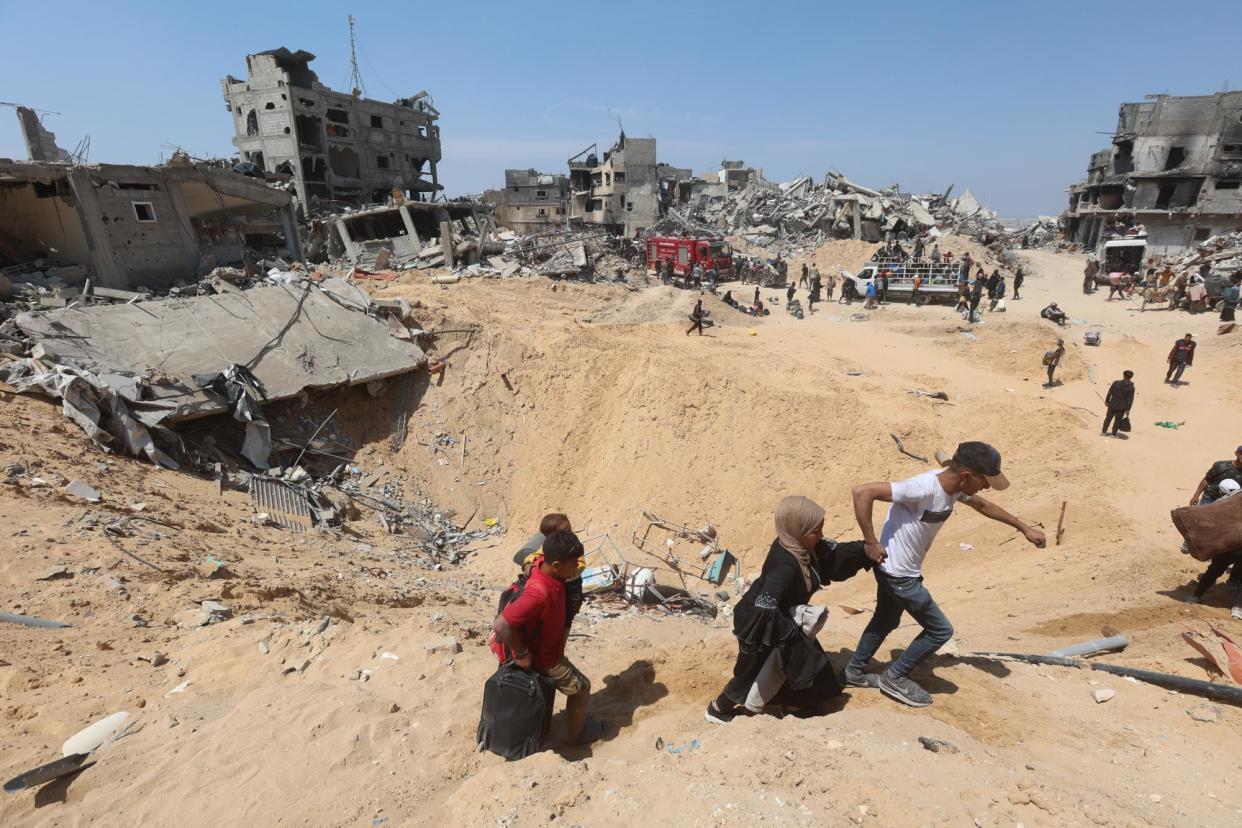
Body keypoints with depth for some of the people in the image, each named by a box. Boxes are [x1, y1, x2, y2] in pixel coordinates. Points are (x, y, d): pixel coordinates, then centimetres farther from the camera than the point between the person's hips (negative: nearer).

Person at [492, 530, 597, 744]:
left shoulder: (545, 564, -17)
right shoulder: (539, 593, -42)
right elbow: (500, 625, -41)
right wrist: (522, 653, -27)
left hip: (549, 648, 8)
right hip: (544, 658, -8)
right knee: (581, 688, 14)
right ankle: (576, 733, 38)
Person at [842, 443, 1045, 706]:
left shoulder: (954, 487, -5)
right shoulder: (923, 488, -33)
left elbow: (982, 505, 18)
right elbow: (862, 492, -37)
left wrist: (1024, 528, 25)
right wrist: (870, 542, -31)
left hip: (895, 570, 9)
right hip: (897, 573, -9)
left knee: (885, 622, 25)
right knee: (941, 630, 6)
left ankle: (854, 673, 43)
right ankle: (895, 678, 22)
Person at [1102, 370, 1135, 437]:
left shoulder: (1116, 383, -10)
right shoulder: (1131, 387, -10)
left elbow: (1109, 393, -3)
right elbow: (1130, 400, -8)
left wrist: (1106, 401, 10)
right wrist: (1128, 410, -2)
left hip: (1112, 405, 0)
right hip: (1122, 407, 0)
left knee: (1108, 418, 14)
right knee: (1117, 421, 11)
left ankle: (1103, 431, 18)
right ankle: (1114, 434, 17)